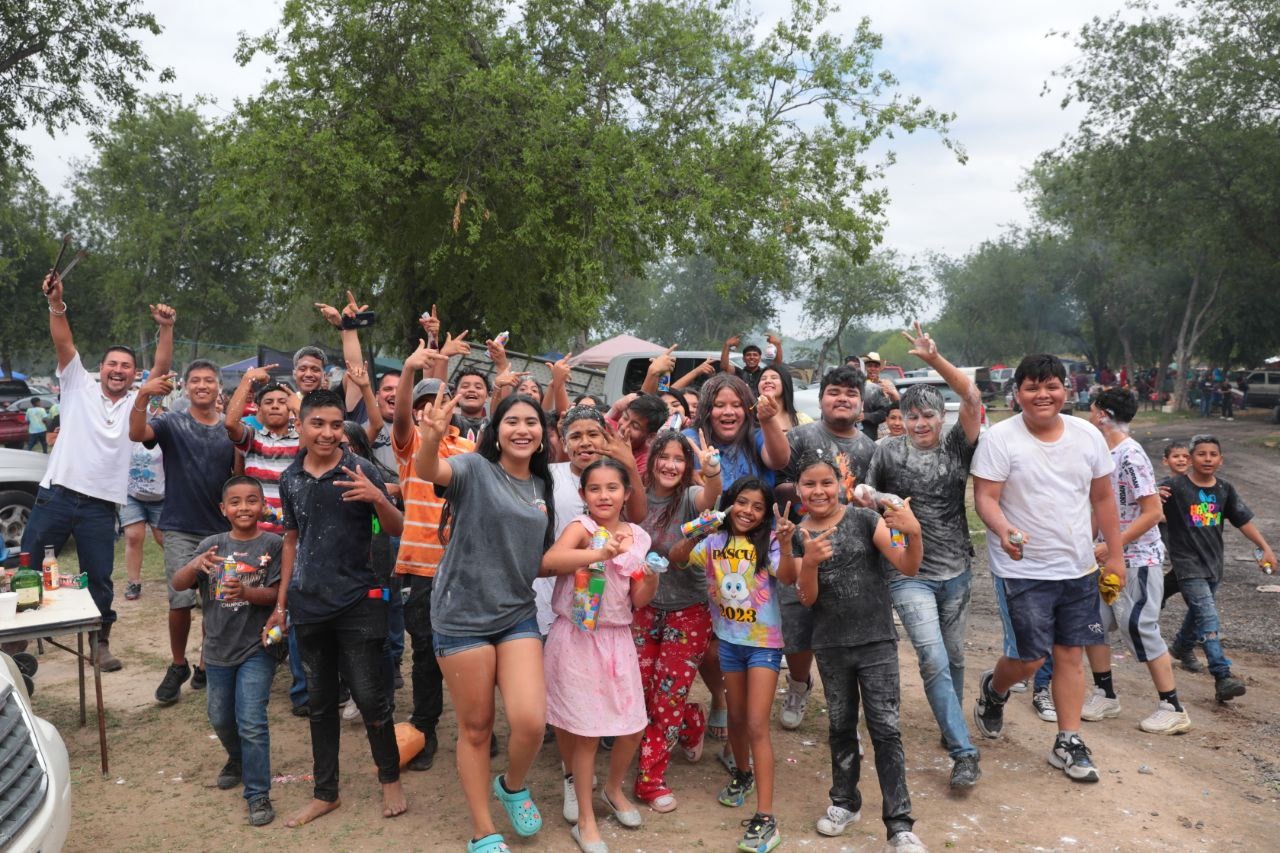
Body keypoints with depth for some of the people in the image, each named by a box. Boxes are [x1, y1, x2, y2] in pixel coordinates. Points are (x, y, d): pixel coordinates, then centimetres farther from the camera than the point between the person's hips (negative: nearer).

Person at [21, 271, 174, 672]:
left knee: (99, 579, 7)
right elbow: (64, 343, -5)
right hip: (56, 495, 0)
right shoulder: (79, 386, 7)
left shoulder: (136, 402, 10)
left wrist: (166, 328, -15)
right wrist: (56, 303, -19)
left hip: (100, 504, 1)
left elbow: (161, 367, -3)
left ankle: (101, 642, 21)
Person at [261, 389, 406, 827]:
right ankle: (325, 793, 27)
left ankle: (390, 780, 21)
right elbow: (292, 541, 15)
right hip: (308, 606, 4)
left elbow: (397, 530, -7)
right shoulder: (290, 479, 5)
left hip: (357, 602, -4)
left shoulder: (362, 471, -8)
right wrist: (281, 603, 15)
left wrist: (378, 498, -28)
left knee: (369, 695, 0)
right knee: (319, 702, 13)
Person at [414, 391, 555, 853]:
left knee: (531, 722, -10)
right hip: (463, 617, -4)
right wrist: (432, 436, -52)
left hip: (519, 616, 4)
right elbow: (429, 471, -33)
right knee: (475, 728, 7)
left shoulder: (542, 487, 8)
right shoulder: (474, 468, -8)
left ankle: (513, 785, 24)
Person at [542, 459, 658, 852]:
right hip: (577, 639, -5)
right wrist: (603, 553, -38)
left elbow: (638, 601, 8)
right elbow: (549, 560, -32)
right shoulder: (581, 527, -10)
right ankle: (585, 820, 21)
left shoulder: (638, 537, 5)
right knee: (586, 731, 3)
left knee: (632, 728, 10)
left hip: (617, 639, 5)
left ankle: (614, 789, 40)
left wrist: (652, 579, -11)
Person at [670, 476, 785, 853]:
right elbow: (675, 557, -7)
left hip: (764, 643, -4)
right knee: (736, 717, 19)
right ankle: (742, 774, 45)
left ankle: (765, 818, -6)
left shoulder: (769, 543, -11)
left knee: (757, 725, -9)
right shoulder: (715, 542, -1)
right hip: (729, 641, 4)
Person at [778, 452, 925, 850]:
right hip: (830, 646, 3)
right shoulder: (798, 537, 1)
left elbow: (907, 568, -12)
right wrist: (810, 563, -22)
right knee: (840, 726, 17)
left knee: (885, 729, -4)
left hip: (877, 641, -3)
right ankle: (845, 801, 35)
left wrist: (914, 532, -31)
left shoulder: (865, 520, -7)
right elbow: (807, 599, -4)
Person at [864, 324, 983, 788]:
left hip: (956, 570, 3)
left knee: (954, 657, 16)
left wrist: (936, 359, -22)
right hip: (909, 573, -2)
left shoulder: (956, 446, -1)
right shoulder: (888, 452, -3)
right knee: (933, 659, -12)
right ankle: (964, 752, -4)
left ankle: (952, 727, 39)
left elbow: (973, 398, -15)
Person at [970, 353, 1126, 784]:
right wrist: (1003, 530, -34)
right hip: (1022, 571, -4)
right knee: (1029, 658, -2)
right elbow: (985, 498, -14)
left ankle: (1068, 743, 23)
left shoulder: (1088, 435, 2)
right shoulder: (999, 438, -11)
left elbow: (1103, 499, 10)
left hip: (1079, 569, 4)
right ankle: (993, 690, 31)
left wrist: (1116, 554, 10)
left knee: (1070, 655, 9)